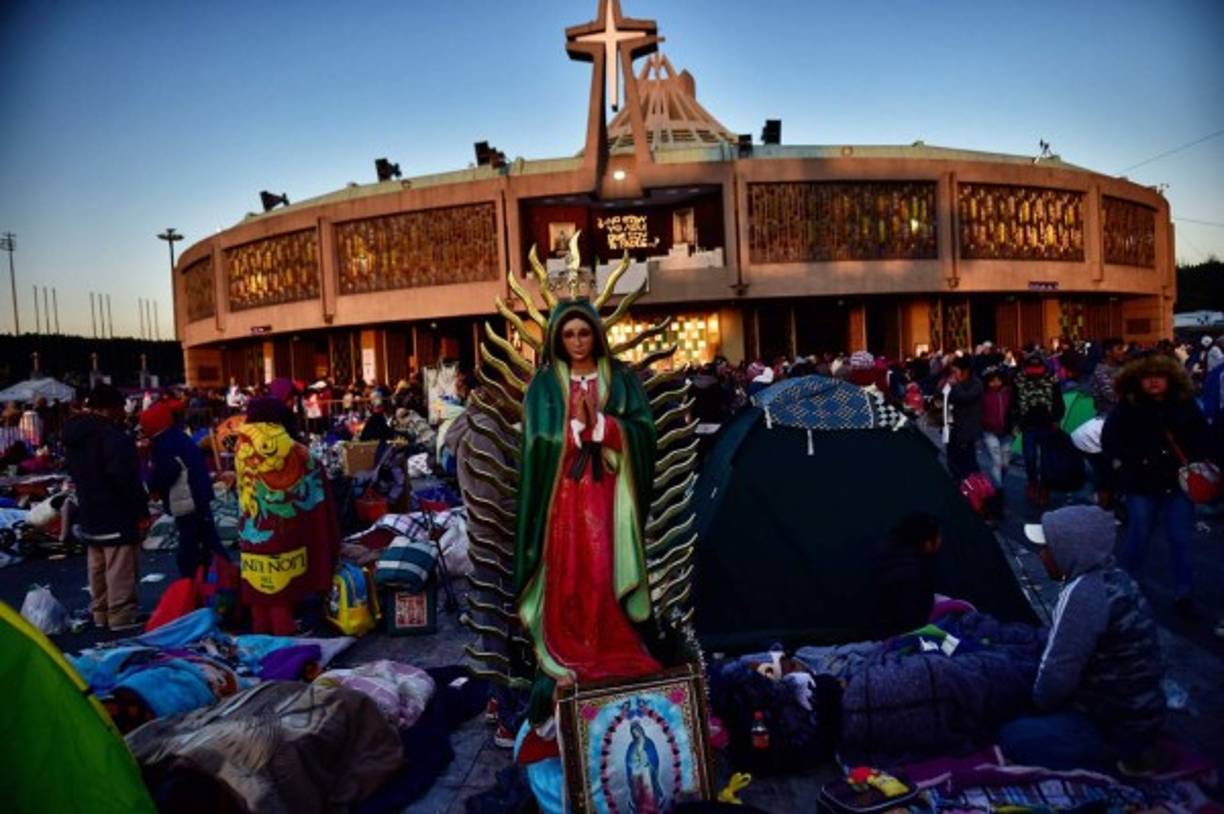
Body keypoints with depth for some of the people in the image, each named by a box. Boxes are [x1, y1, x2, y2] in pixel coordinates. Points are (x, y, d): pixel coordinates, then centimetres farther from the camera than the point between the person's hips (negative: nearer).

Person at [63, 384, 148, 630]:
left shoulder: (74, 435, 9)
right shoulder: (111, 436, -21)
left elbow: (76, 473, 20)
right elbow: (126, 477, -23)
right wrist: (141, 508, -16)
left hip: (89, 511, 9)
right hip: (116, 512, -9)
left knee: (97, 569, 17)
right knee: (120, 571, -3)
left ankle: (101, 613, 26)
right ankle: (122, 616, 0)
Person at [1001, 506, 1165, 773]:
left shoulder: (1084, 593, -28)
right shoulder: (1113, 577, 1)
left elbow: (1059, 671, -22)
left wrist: (1039, 706, -4)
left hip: (1118, 727, -9)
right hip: (1136, 711, 9)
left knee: (1013, 738, -5)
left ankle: (1120, 755, -1)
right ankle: (1131, 749, 14)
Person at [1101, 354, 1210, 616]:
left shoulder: (1186, 405, 0)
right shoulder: (1127, 408, -8)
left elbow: (1202, 439, 7)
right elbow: (1109, 440, -8)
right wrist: (1134, 461, -16)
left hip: (1179, 483, 2)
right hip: (1142, 484, -2)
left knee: (1180, 540, 6)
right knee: (1138, 538, 8)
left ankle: (1182, 594, 18)